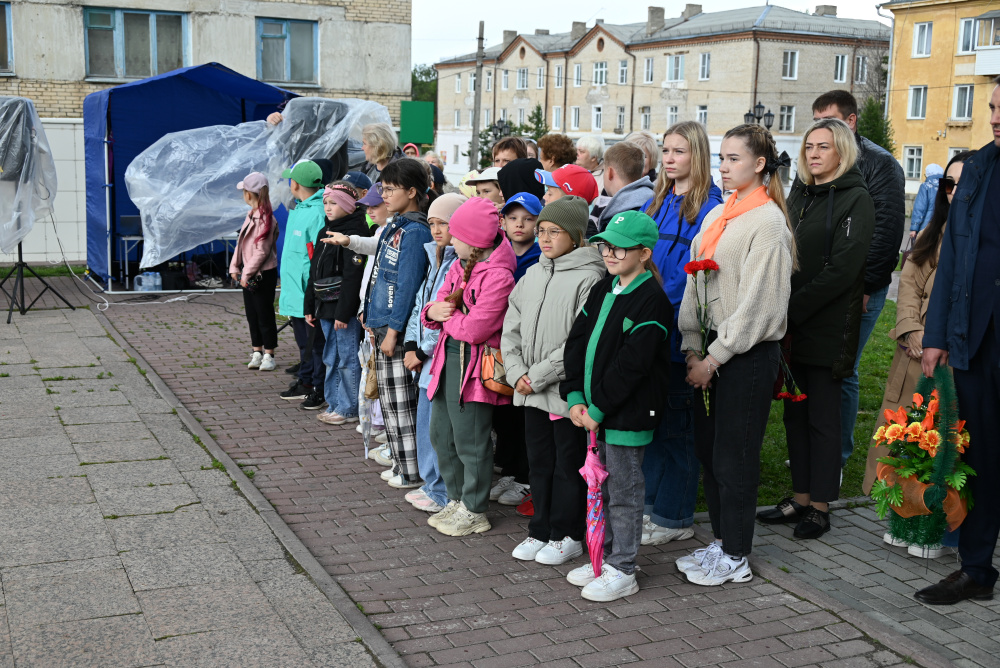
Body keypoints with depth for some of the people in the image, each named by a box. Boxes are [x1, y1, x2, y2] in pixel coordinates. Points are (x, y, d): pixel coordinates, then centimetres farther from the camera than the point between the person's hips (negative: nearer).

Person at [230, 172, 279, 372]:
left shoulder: (266, 220, -18)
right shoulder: (251, 215, 11)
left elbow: (262, 251, -20)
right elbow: (241, 243, 15)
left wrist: (246, 274, -18)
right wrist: (235, 267, 8)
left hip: (263, 275, -9)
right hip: (248, 274, 9)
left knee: (264, 314, 0)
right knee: (251, 313, 13)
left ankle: (268, 354, 10)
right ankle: (257, 351, 22)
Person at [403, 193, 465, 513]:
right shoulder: (435, 258, 16)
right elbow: (420, 304, 17)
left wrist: (424, 350, -13)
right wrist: (411, 346, 6)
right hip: (427, 358, 10)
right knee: (426, 422, 17)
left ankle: (445, 495, 9)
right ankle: (432, 484, 30)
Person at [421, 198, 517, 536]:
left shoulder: (498, 276, -18)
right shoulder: (459, 267, 10)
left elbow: (474, 329, -22)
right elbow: (436, 307, 15)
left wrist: (446, 315, -6)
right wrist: (434, 311, -9)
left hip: (473, 365, -9)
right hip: (448, 358, 9)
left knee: (470, 440, 1)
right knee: (441, 434, 17)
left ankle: (474, 511, 16)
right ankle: (457, 499, 33)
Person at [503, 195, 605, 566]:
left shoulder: (588, 277, -12)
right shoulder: (533, 274, 10)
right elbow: (511, 328, 11)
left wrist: (538, 376, -16)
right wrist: (518, 373, -3)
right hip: (531, 393, 7)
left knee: (569, 464, 6)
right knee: (539, 462, 15)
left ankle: (568, 536, 20)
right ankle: (540, 531, 28)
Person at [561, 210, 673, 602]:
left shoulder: (651, 301, -14)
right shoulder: (602, 291, 12)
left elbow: (631, 364, -19)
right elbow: (576, 342, 8)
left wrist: (598, 408, -17)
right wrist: (575, 397, -3)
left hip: (627, 415, -8)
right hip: (594, 412, 8)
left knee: (624, 493, 2)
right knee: (600, 488, 18)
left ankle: (622, 572, 14)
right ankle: (603, 559, 31)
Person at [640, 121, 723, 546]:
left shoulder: (708, 205, -10)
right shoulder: (657, 202, 14)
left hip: (680, 328, -7)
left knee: (676, 419, 1)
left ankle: (674, 517, 13)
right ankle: (651, 502, 27)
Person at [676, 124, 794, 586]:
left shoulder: (767, 222, -11)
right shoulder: (716, 217, 13)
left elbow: (756, 304, -16)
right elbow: (694, 285, 12)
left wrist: (714, 358, -13)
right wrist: (693, 348, 2)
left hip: (748, 354, -7)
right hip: (712, 351, 8)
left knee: (734, 456, 0)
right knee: (706, 448, 12)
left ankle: (735, 557, 13)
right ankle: (720, 542, 26)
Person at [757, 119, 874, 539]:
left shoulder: (855, 200, -7)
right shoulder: (798, 194, 13)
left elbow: (841, 269, -16)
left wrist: (792, 310, -17)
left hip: (828, 328, -6)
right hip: (792, 327, 7)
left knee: (822, 417, 1)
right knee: (795, 413, 11)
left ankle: (821, 507, 11)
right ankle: (800, 499, 21)